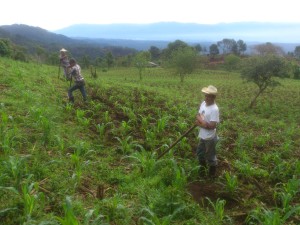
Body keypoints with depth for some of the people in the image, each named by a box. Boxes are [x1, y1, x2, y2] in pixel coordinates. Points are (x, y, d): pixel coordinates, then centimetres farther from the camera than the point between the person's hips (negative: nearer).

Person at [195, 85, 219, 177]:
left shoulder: (214, 109, -26)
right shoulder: (203, 103, -2)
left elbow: (212, 126, -27)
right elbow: (198, 116, 7)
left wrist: (201, 123, -17)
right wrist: (202, 123, -13)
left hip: (210, 137, -8)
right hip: (202, 135, 8)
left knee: (210, 156, 11)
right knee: (200, 152, 25)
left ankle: (212, 173, 33)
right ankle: (202, 168, 48)